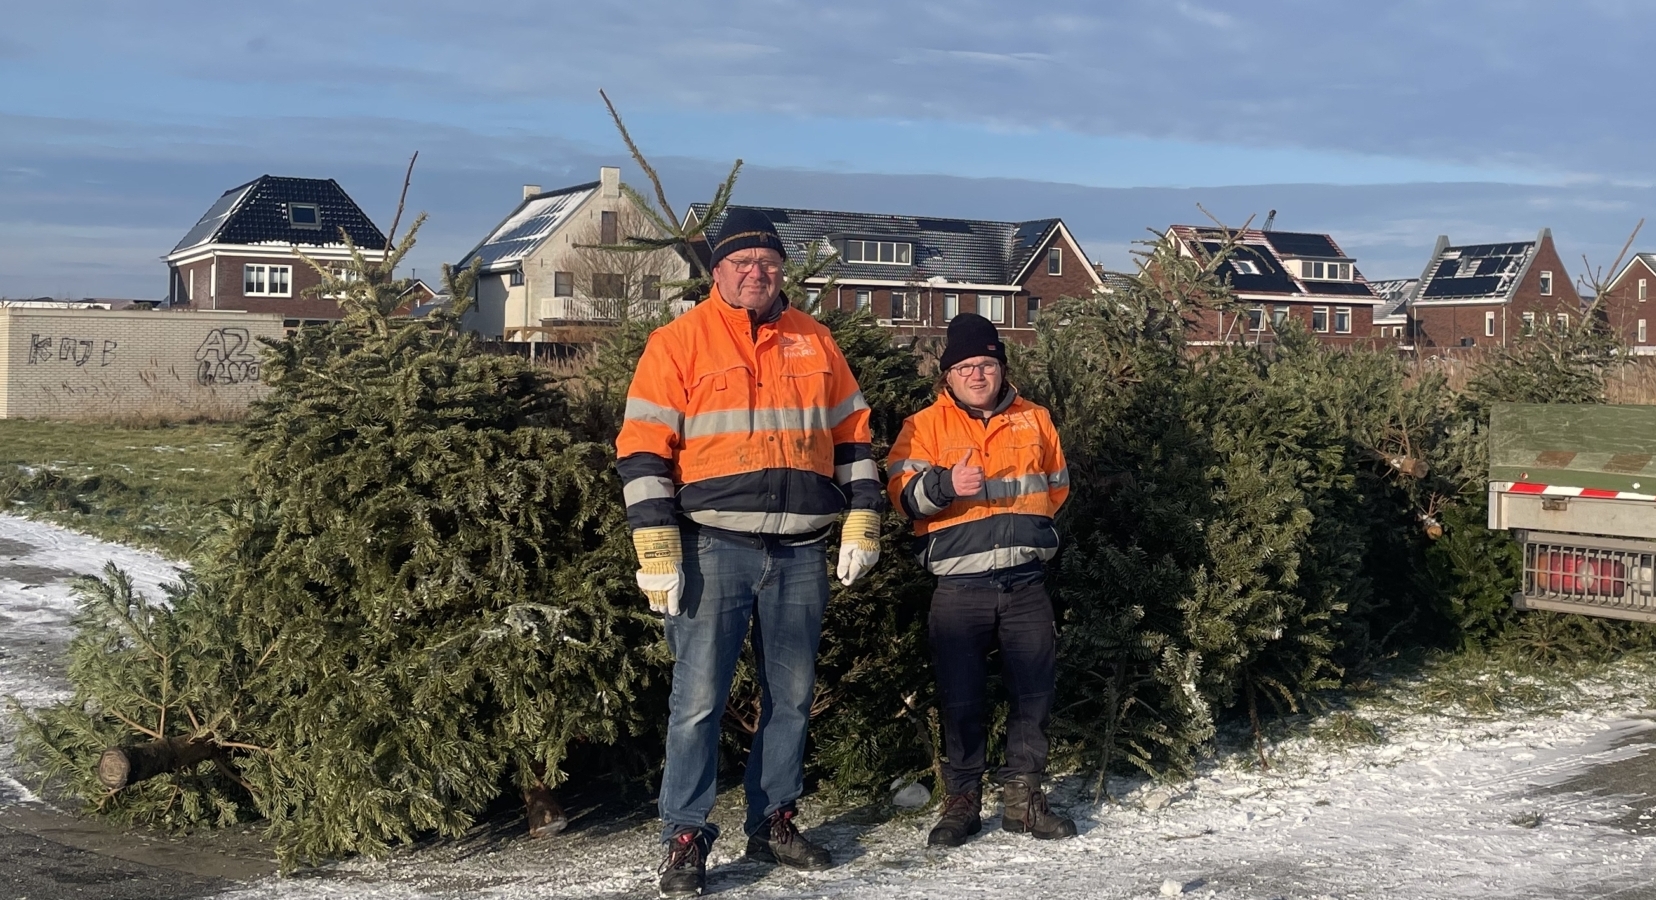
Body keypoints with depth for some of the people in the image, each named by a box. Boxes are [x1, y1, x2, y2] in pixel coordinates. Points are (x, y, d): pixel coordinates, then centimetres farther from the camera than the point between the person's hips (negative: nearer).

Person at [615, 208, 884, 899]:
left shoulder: (813, 342, 11)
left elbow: (852, 436, 17)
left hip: (802, 550, 4)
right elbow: (643, 451, -6)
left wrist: (862, 522, 7)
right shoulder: (679, 342, -1)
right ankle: (685, 839, 5)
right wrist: (657, 549, -13)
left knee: (791, 696, 11)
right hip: (713, 547, -4)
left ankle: (773, 822, 25)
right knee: (699, 697, -5)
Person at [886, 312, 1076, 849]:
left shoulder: (1034, 420, 13)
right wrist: (945, 485, -29)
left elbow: (1057, 486, 26)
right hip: (959, 588, -3)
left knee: (1034, 695, 6)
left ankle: (1023, 798, 19)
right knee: (960, 700, 0)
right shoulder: (926, 426, 3)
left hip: (1026, 584, 3)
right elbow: (904, 491, -12)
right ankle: (961, 803, 13)